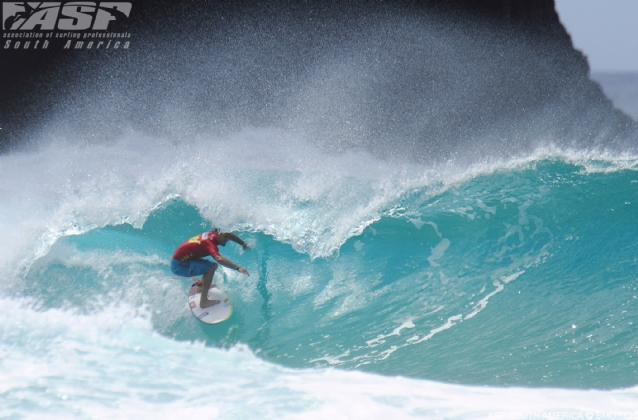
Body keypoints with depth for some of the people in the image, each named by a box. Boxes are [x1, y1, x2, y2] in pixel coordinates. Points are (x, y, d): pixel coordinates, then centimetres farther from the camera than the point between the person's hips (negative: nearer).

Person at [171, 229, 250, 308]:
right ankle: (203, 302, -23)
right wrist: (238, 268, -49)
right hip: (179, 265, -9)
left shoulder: (211, 234, 0)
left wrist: (243, 244, 23)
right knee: (211, 267, -24)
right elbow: (219, 259, -44)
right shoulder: (210, 243, -25)